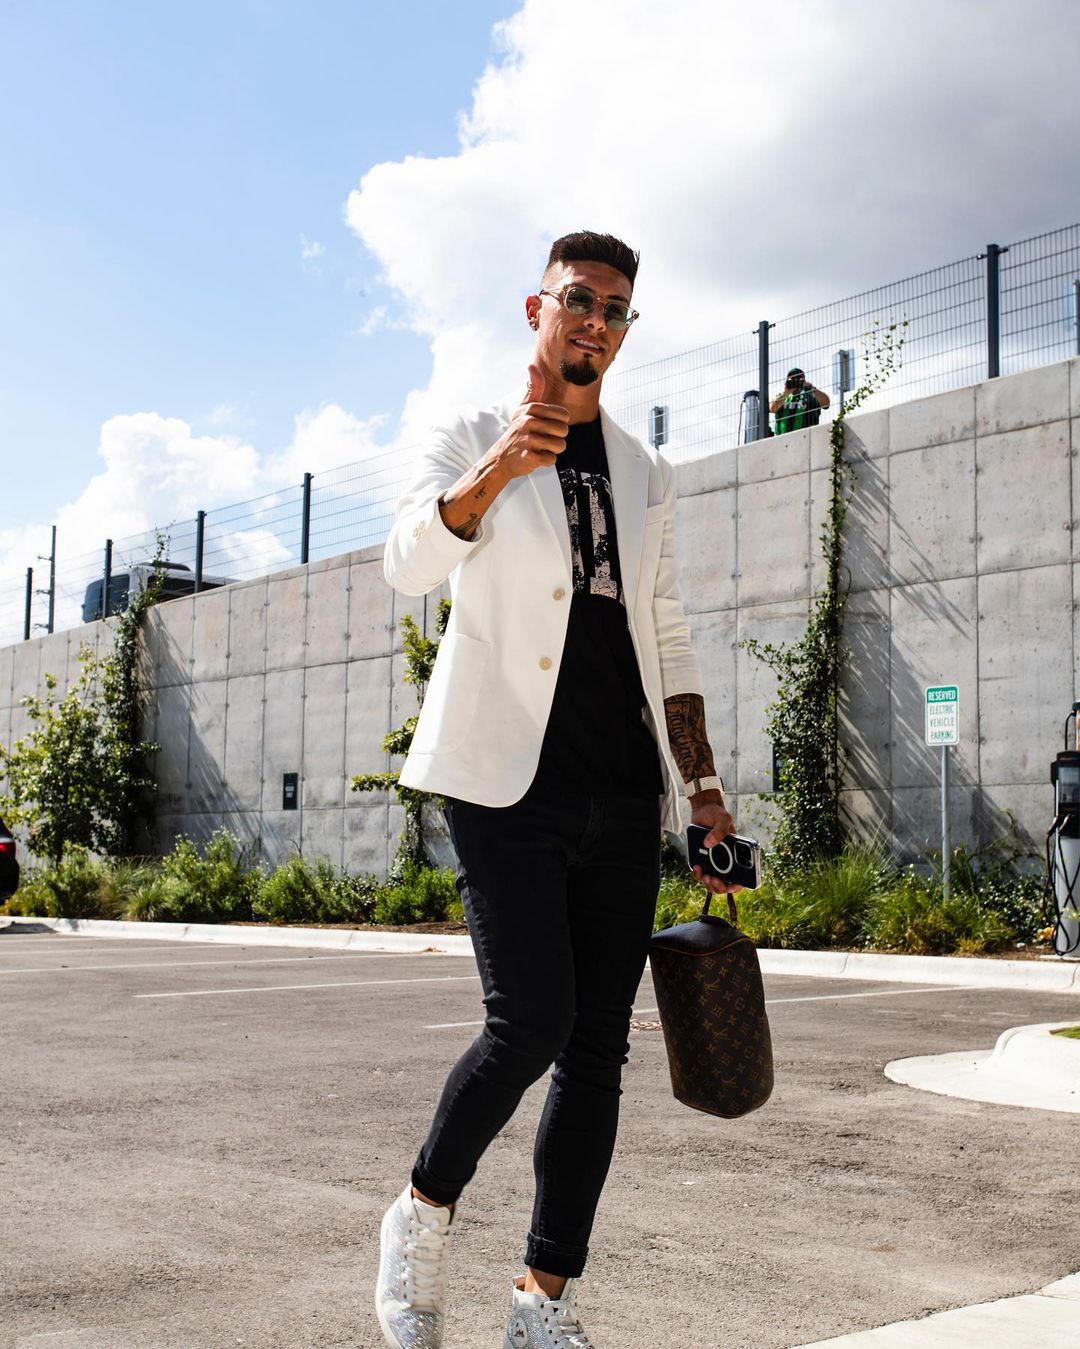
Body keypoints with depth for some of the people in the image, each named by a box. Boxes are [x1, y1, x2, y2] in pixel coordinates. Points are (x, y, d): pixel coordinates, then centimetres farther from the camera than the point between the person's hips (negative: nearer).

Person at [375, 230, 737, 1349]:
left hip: (622, 795, 5)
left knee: (597, 1049, 3)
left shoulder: (645, 479, 20)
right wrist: (497, 471, -31)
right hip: (507, 776, -5)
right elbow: (410, 563, -13)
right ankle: (424, 1213, 12)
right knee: (530, 1023, -15)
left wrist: (702, 786, 10)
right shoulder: (470, 439, 6)